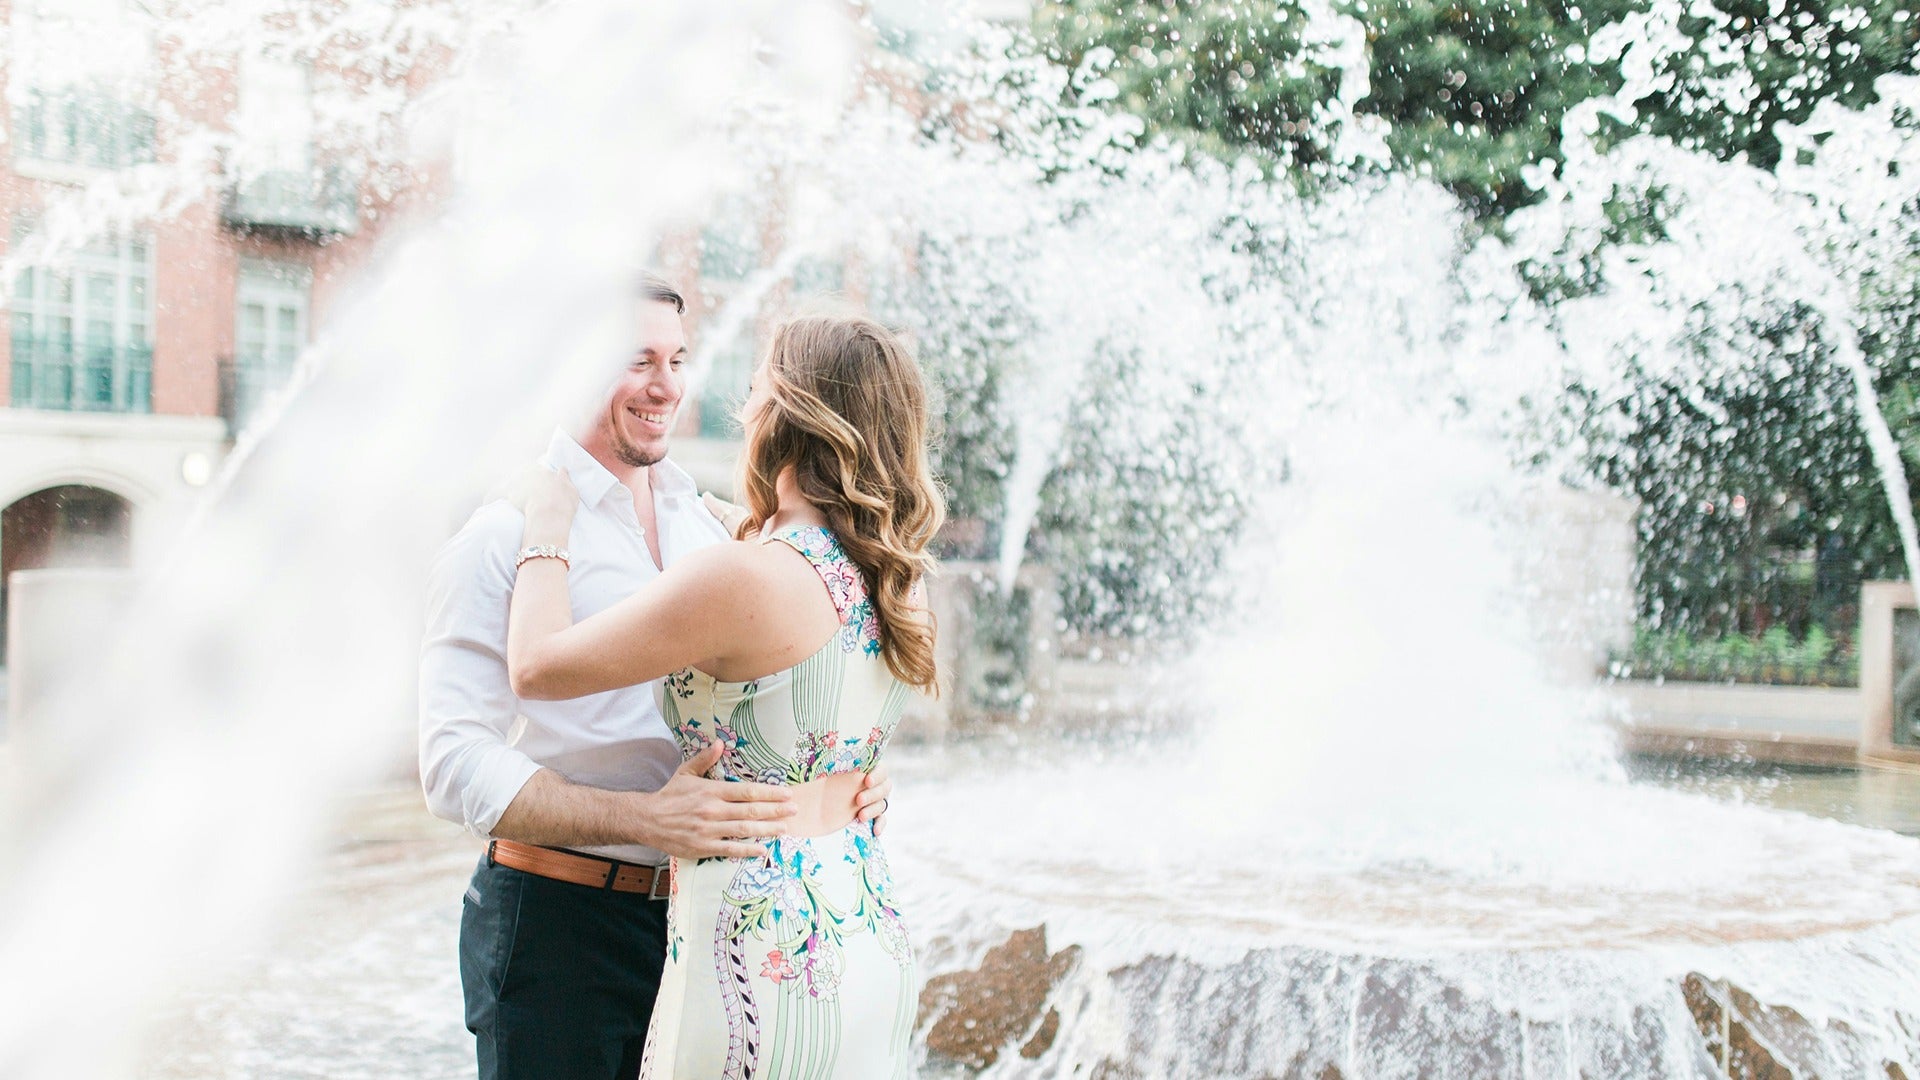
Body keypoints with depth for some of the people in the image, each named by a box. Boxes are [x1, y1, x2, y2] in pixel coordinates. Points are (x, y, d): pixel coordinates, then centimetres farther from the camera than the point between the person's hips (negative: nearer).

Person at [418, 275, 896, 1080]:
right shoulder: (503, 536, -9)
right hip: (556, 922, -5)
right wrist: (645, 819, -28)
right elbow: (455, 763, -16)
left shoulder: (706, 529, 12)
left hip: (692, 916, 6)